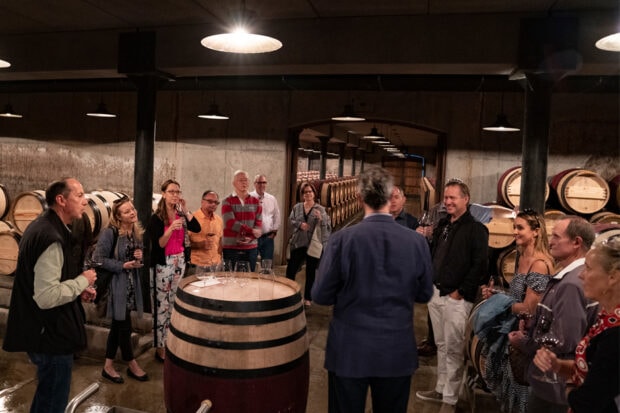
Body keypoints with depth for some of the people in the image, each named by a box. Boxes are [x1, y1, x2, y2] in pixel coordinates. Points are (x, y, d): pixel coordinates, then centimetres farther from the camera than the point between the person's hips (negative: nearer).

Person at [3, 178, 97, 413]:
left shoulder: (42, 227, 7)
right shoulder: (51, 237, -26)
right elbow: (46, 297, -30)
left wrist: (78, 289, 7)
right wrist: (83, 280, -16)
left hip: (45, 331, 10)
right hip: (52, 335, -10)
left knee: (46, 394, 27)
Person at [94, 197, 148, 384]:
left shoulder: (137, 232, 5)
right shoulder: (110, 233, -17)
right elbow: (99, 259, -18)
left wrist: (139, 257, -4)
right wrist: (123, 266, -19)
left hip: (131, 284, 7)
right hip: (116, 284, -7)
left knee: (118, 325, 15)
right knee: (124, 326, 2)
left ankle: (108, 366, 27)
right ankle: (132, 365, 18)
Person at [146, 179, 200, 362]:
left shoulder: (181, 215, 6)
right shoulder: (157, 218, -10)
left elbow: (197, 228, -6)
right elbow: (158, 245, -14)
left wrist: (185, 211, -11)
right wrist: (170, 229, -28)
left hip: (180, 262, 6)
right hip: (163, 264, -5)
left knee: (175, 304, 14)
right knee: (162, 306, -1)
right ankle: (160, 347, 10)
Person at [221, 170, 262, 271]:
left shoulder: (255, 202, 9)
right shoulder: (227, 201, -1)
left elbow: (258, 224, 1)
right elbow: (231, 223, -13)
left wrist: (250, 237, -17)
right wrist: (252, 231, -15)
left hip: (251, 247, 3)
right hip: (231, 248, -3)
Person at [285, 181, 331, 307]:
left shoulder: (320, 209, -2)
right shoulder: (297, 207, 6)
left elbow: (327, 227, -7)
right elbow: (290, 220, 2)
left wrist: (321, 218, -25)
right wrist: (299, 224, -15)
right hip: (298, 244, 2)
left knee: (311, 272, 9)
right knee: (290, 269, 2)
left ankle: (308, 298, 24)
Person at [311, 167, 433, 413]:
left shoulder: (342, 239, -16)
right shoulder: (417, 242, -9)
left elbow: (321, 295, -8)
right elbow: (424, 295, 4)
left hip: (349, 351, -2)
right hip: (398, 352, 2)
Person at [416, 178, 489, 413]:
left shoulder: (475, 229, -10)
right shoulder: (442, 225, 12)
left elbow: (480, 266, -16)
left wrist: (460, 292, -15)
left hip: (457, 298, -7)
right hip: (436, 293, 7)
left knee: (454, 349, 2)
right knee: (441, 345, 17)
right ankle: (441, 389, 30)